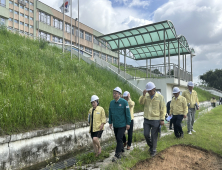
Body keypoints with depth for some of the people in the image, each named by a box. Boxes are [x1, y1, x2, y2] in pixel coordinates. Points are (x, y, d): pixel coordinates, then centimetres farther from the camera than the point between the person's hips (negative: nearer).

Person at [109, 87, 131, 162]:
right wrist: (110, 123, 12)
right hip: (115, 125, 5)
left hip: (122, 125, -5)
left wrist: (128, 123, -10)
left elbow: (127, 113, -10)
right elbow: (110, 113, 11)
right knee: (118, 139, 13)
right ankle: (122, 152, 31)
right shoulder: (111, 102, 2)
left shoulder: (124, 102, -13)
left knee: (119, 139, -7)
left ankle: (117, 155, 4)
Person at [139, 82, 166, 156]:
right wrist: (143, 95, -25)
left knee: (154, 136, 7)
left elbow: (163, 109, -5)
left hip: (155, 120, -3)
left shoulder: (160, 97, -6)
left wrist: (162, 119, -8)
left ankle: (153, 150, 25)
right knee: (146, 134, 7)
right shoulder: (146, 96, 3)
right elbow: (141, 102, -11)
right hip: (146, 119, 3)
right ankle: (151, 146, 34)